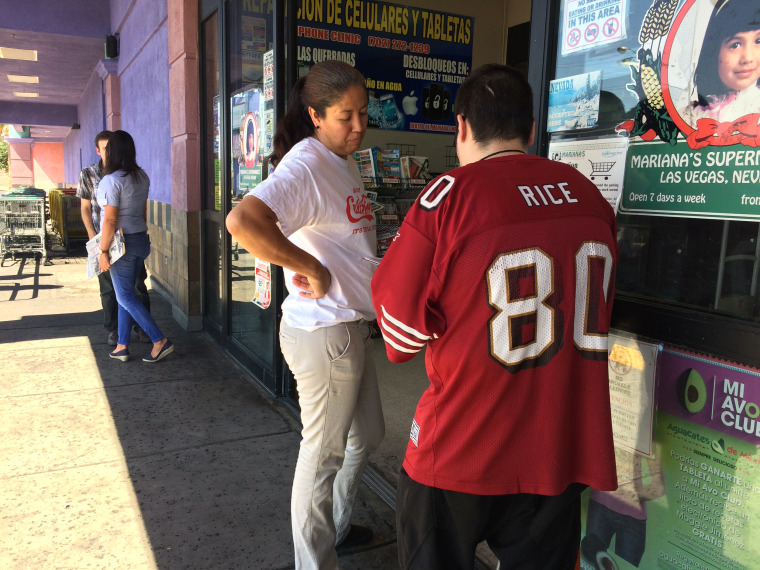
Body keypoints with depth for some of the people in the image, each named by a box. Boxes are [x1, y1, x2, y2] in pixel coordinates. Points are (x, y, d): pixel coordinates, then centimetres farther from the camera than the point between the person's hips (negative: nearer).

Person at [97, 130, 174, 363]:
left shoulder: (111, 180, -17)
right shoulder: (142, 176, 6)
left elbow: (110, 220, -20)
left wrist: (103, 252, -15)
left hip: (122, 244, -8)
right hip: (141, 240, 8)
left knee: (126, 297, 1)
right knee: (126, 294, 14)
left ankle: (160, 341, -3)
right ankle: (122, 346, 19)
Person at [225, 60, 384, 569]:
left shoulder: (345, 161, 13)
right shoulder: (305, 165, -20)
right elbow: (242, 222, -36)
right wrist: (312, 270, -27)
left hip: (354, 326, 10)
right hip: (324, 332, -10)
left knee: (367, 434, 23)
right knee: (324, 453, 7)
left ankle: (338, 527, 46)